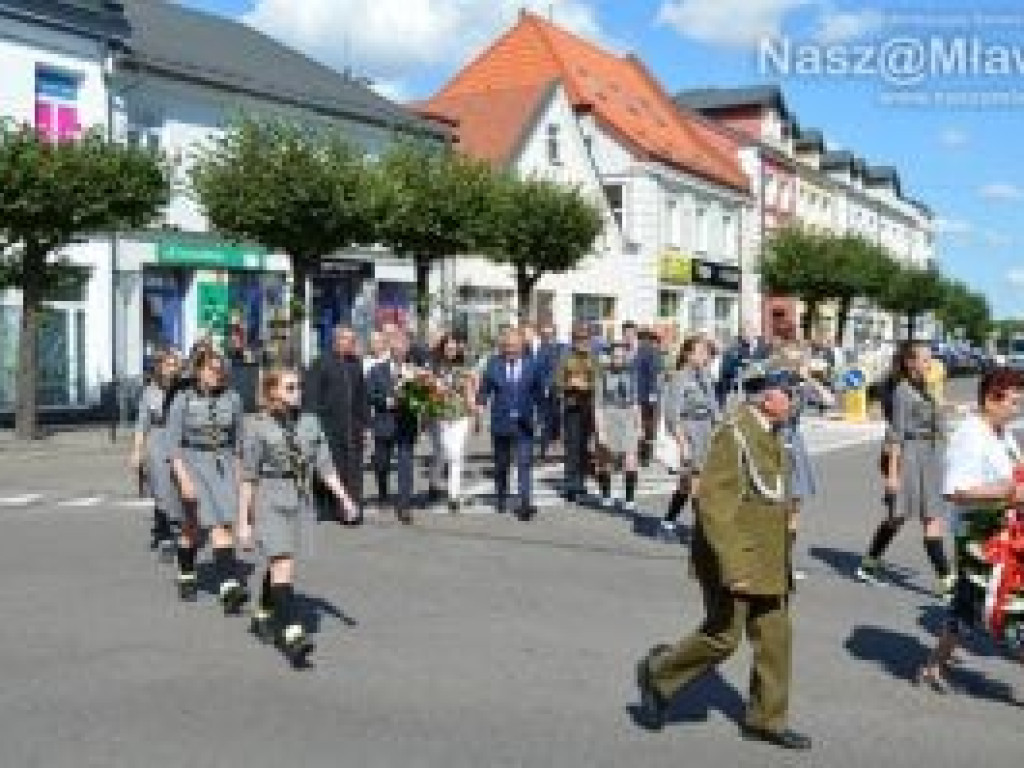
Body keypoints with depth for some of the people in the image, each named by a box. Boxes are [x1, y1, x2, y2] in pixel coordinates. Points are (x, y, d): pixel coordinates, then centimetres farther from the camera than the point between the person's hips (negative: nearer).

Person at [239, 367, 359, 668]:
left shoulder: (310, 423, 5)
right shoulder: (259, 428, -7)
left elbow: (325, 465, 7)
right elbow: (248, 478, -3)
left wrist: (343, 497, -2)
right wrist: (243, 521, -3)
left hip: (300, 501, 5)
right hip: (270, 501, -5)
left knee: (278, 564, 17)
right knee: (283, 565, -14)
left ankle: (262, 617, 38)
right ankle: (292, 634, -19)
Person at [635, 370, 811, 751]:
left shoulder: (769, 434, 10)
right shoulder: (734, 433, -19)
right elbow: (713, 500, -24)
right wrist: (731, 562, -27)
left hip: (767, 560, 9)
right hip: (733, 557, -9)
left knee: (775, 637, 10)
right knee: (723, 636, -1)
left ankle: (766, 719, 22)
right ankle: (657, 674, 21)